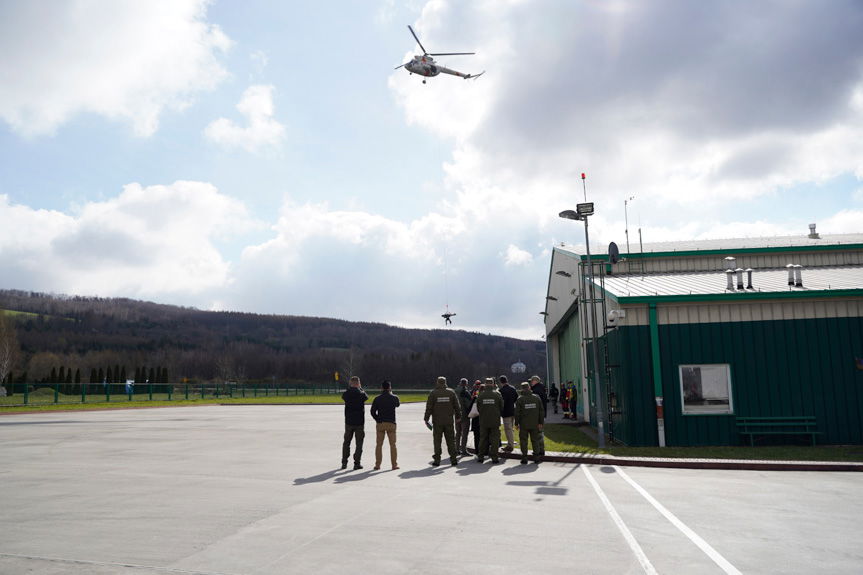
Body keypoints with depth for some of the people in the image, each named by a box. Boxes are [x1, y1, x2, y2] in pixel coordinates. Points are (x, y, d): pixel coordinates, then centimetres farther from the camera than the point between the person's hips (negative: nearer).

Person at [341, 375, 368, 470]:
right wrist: (360, 388, 18)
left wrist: (349, 387, 16)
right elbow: (366, 397, 11)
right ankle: (357, 463, 3)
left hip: (348, 422, 3)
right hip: (359, 422, -3)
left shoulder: (346, 394, -4)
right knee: (359, 443, 5)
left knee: (346, 442, 14)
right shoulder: (361, 394, -11)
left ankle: (344, 462, 15)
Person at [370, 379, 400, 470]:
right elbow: (398, 404, 19)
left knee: (379, 445, 8)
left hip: (380, 424, 1)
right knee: (392, 444, 6)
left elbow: (373, 412, -3)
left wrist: (378, 420, 10)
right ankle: (394, 464, 6)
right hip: (391, 423, 0)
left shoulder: (377, 399, -2)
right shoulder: (394, 398, -3)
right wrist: (391, 393, 24)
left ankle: (377, 464, 7)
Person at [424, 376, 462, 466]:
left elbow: (429, 407, -5)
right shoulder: (451, 392, 2)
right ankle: (453, 459, 9)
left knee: (437, 441, 5)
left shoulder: (433, 393, -5)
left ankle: (437, 460, 6)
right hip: (449, 421, 2)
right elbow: (457, 406, 5)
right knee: (451, 440, 9)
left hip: (437, 421, -2)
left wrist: (426, 418, 2)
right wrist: (458, 417, 16)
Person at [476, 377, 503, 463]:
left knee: (483, 438, 11)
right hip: (495, 421, -1)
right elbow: (502, 407, 0)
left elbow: (478, 408, 3)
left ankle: (480, 456, 14)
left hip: (483, 421, 1)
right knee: (495, 439, 5)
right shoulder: (497, 394, -7)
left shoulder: (480, 395, -5)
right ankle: (494, 457, 4)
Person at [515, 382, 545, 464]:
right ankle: (536, 457, 13)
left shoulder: (520, 399, -7)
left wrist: (516, 423, 1)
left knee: (523, 441, 5)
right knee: (535, 440, 12)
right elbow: (541, 411, 4)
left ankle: (524, 458, 3)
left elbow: (517, 412, -7)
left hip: (523, 424, -2)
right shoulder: (536, 397, 1)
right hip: (534, 424, 3)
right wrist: (541, 422, 10)